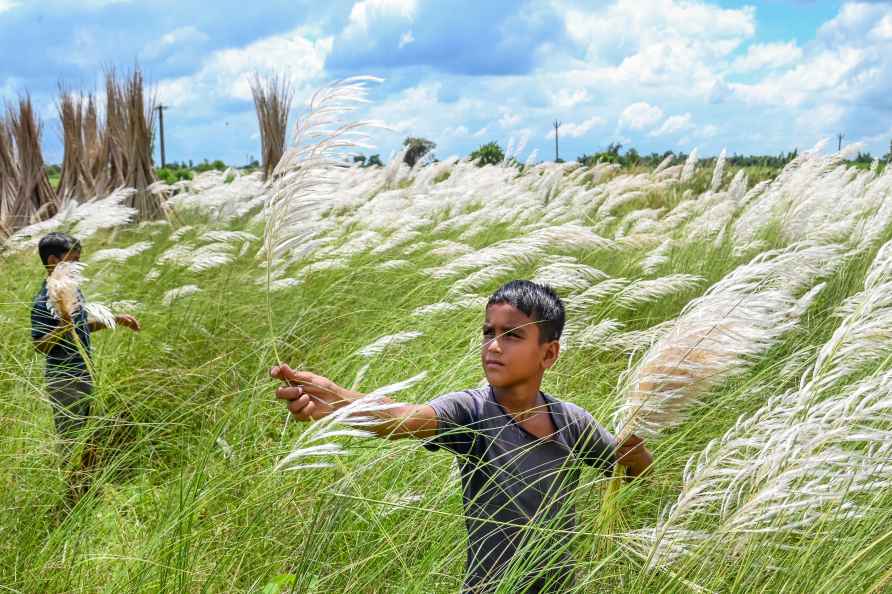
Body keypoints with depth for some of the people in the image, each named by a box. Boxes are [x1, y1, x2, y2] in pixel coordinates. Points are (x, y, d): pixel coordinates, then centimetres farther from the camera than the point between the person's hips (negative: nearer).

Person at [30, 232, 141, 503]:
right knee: (73, 441, 3)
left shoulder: (73, 288, 5)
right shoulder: (44, 302, -19)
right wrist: (61, 328, -32)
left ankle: (90, 488, 33)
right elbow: (39, 345, -15)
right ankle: (76, 495, 15)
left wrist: (115, 319, 13)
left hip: (86, 375, 8)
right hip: (65, 381, -8)